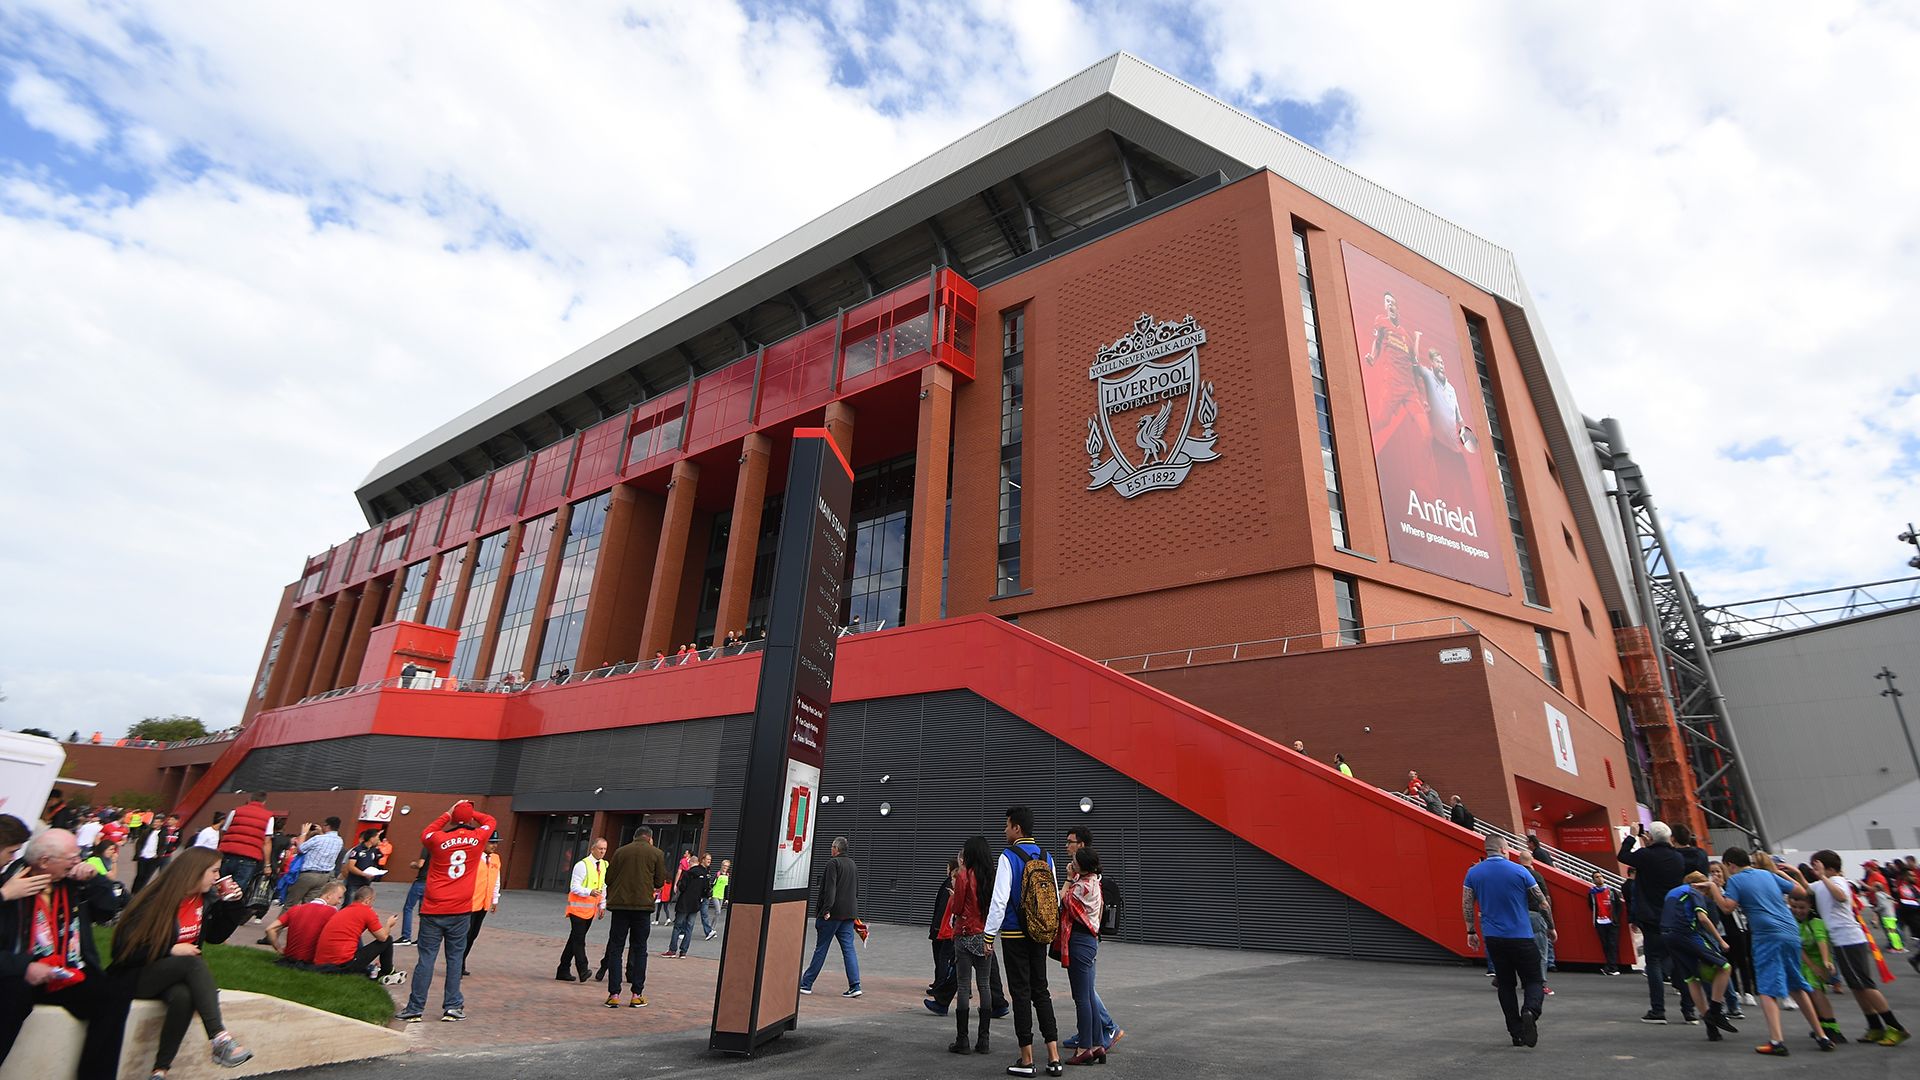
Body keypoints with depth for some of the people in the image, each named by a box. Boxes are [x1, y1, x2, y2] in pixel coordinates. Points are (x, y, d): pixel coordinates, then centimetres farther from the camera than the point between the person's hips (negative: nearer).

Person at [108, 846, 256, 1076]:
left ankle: (160, 1070, -24)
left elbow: (215, 936, 10)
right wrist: (171, 950, -21)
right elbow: (126, 947, -14)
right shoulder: (156, 903, -16)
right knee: (194, 962, -35)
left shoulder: (207, 899, 1)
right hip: (138, 976, -4)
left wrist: (232, 903, -2)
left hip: (178, 976, 5)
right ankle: (219, 1038, -41)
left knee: (183, 997, -33)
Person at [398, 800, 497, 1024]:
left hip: (433, 910, 0)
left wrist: (448, 814, 16)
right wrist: (470, 813, 18)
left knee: (426, 957, 6)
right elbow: (489, 820, 18)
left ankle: (415, 1009, 9)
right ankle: (452, 1007, 9)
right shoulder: (477, 838, -4)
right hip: (460, 911, 0)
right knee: (455, 958, 8)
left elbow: (425, 833, 18)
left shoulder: (439, 839, -7)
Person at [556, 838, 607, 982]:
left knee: (575, 939, 12)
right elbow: (574, 887, -16)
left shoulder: (604, 866, 9)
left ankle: (563, 971, 19)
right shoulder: (582, 865, -12)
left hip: (591, 909, 7)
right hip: (578, 907, -7)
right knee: (578, 939, -11)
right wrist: (590, 892, -31)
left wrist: (602, 906, 15)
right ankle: (582, 970, -14)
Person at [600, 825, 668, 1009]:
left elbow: (608, 878, 6)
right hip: (643, 904, -1)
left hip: (619, 904, 1)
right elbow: (660, 881, 3)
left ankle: (614, 994, 4)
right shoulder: (656, 854, 1)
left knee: (615, 948, 8)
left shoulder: (620, 851, 5)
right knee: (639, 949, 9)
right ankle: (637, 995, 9)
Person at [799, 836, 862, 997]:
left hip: (832, 913, -6)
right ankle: (855, 986, -2)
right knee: (849, 949, 4)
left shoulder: (833, 863, -9)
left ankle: (806, 984, 11)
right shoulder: (854, 865, 16)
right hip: (849, 913, 7)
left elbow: (830, 889, -18)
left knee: (820, 949, 2)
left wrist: (826, 910, -19)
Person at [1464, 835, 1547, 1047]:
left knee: (1505, 984, 14)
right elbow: (1542, 902, 2)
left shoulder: (1473, 873, 2)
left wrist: (1471, 932, 13)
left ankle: (1517, 1033, 12)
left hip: (1492, 938, 3)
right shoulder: (1518, 871, -5)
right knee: (1534, 981, 7)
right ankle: (1530, 1011, -21)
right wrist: (1551, 927, 18)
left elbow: (1467, 905, 3)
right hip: (1521, 937, -2)